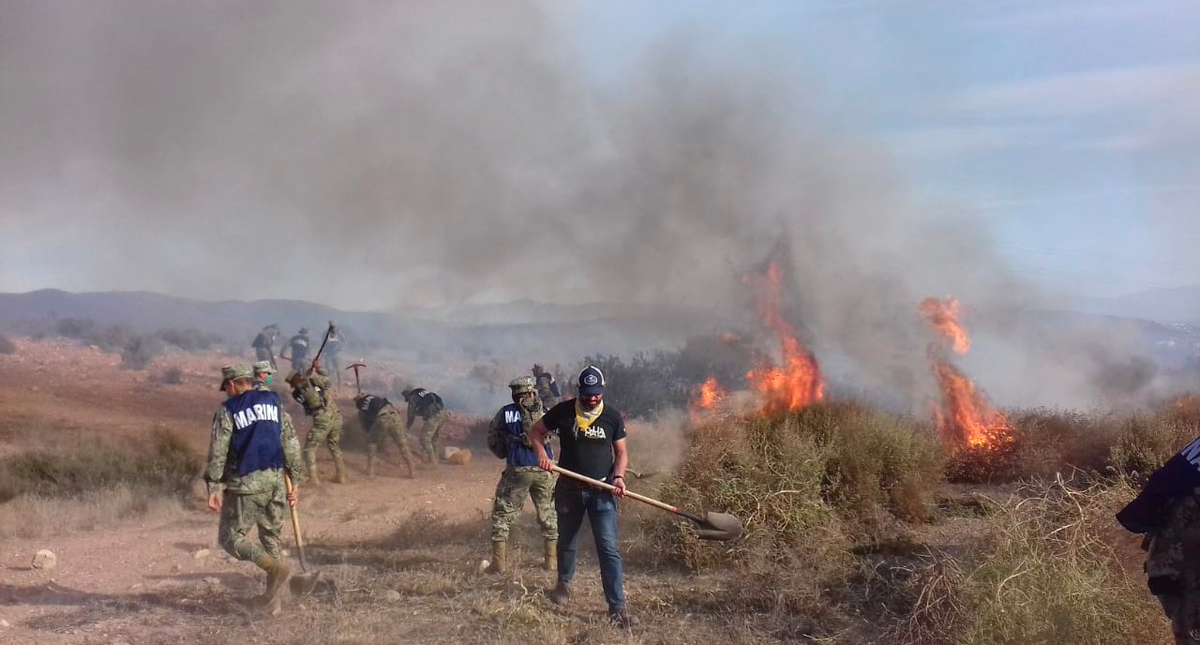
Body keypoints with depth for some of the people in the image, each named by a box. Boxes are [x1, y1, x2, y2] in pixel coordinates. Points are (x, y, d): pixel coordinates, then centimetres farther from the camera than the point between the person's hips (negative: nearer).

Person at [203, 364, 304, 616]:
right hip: (275, 481, 5)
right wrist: (294, 481, 14)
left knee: (231, 536, 4)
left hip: (245, 483, -5)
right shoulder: (274, 403, 10)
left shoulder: (227, 410, -3)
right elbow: (291, 444, 9)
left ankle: (276, 567, -18)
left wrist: (213, 488, -8)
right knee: (272, 537, 15)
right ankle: (274, 600, 15)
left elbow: (217, 452, -9)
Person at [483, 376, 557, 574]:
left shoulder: (505, 413, 0)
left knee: (502, 514, 8)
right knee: (549, 514, 15)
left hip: (517, 470, -2)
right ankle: (552, 561, 17)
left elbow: (493, 443, 6)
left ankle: (499, 563, 4)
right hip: (544, 469, 2)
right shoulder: (545, 412, 2)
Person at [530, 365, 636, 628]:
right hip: (569, 489, 1)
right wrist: (542, 454, -13)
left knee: (609, 549, -8)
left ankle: (618, 607, -8)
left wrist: (618, 476, -14)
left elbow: (621, 452, 5)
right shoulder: (563, 411, -7)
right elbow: (536, 431, 5)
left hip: (601, 491, -1)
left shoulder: (612, 416, -4)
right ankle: (563, 583, 46)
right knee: (566, 541, 18)